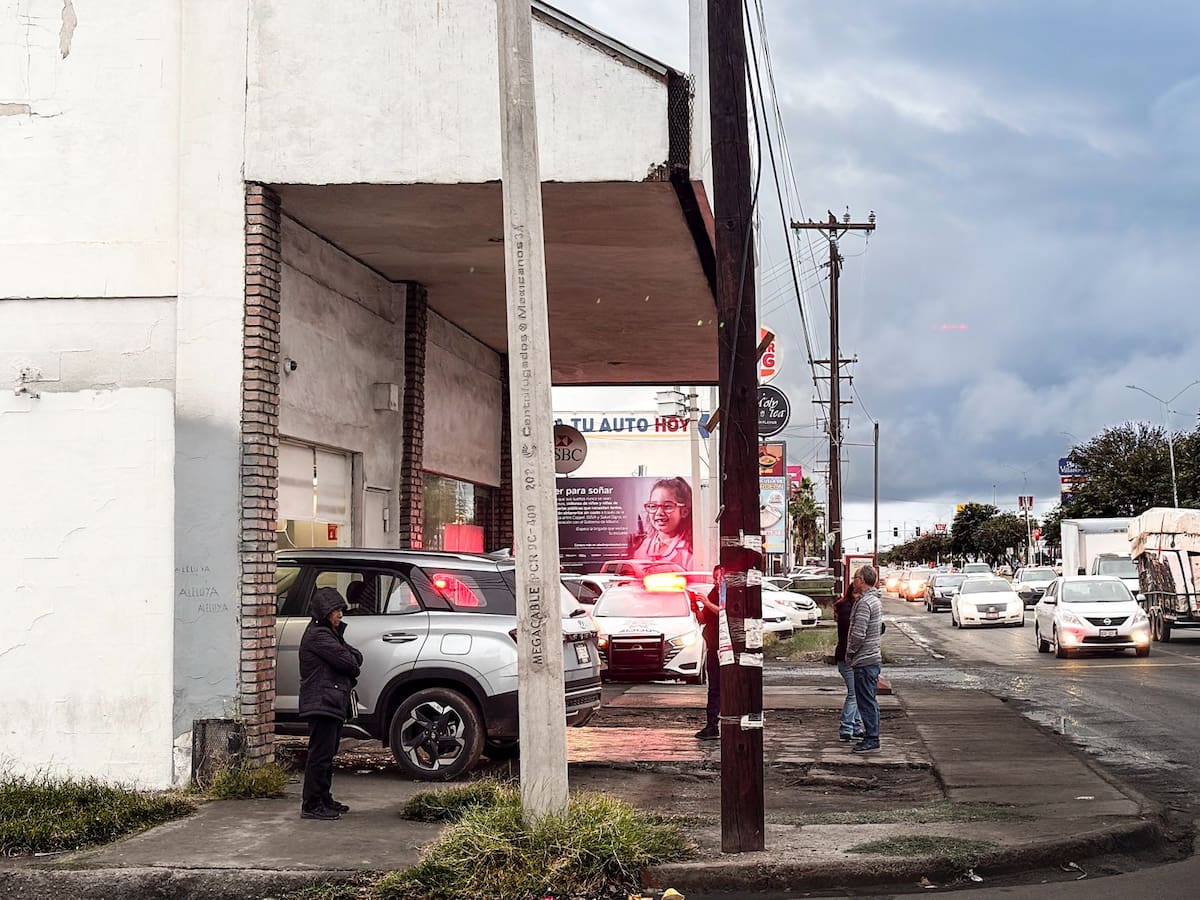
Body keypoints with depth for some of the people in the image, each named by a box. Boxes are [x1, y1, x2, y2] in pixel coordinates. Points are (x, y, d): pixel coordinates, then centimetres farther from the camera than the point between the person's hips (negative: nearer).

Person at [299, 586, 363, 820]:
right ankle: (312, 805, -8)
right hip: (322, 702, -11)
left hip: (333, 703, 11)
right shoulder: (318, 635, -13)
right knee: (320, 753, -10)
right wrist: (353, 664, 2)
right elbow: (346, 661, -19)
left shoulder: (332, 633, 21)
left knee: (327, 754, 16)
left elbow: (356, 657, 14)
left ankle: (324, 800, 24)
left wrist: (350, 660, -7)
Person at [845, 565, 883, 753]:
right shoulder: (876, 600, 13)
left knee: (866, 701, -5)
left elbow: (858, 634, -23)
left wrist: (850, 652, -8)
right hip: (873, 657, 10)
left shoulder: (864, 602, -19)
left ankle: (871, 739, -2)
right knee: (870, 701, 15)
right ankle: (871, 736, 20)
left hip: (863, 660, -10)